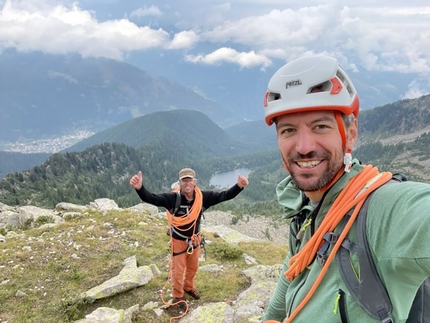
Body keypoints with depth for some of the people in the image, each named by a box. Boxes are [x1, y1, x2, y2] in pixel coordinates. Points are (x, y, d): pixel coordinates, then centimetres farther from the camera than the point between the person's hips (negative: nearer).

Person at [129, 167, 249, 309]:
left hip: (194, 239, 4)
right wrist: (140, 188, -58)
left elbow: (224, 195, -18)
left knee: (193, 267, 27)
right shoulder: (173, 198, -29)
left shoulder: (203, 197, -20)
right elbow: (151, 198, -37)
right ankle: (177, 296, 42)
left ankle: (189, 287, 56)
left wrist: (239, 186, -34)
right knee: (178, 270, 16)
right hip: (178, 241, -4)